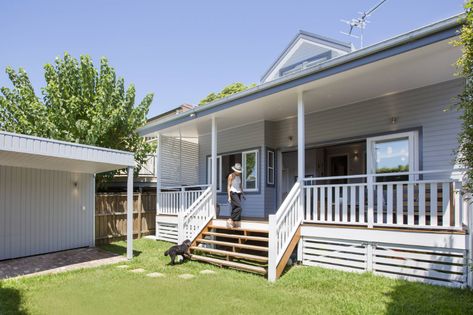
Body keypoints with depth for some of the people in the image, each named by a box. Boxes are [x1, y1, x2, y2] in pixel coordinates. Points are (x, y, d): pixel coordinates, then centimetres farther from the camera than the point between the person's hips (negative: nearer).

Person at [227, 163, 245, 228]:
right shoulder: (231, 176, -8)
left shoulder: (239, 176, 12)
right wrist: (229, 196, -14)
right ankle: (230, 220, -10)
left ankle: (235, 223, 9)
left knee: (235, 208, 6)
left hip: (238, 193, 7)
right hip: (233, 193, -7)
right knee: (239, 207, -17)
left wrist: (242, 194, 14)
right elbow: (228, 186, -9)